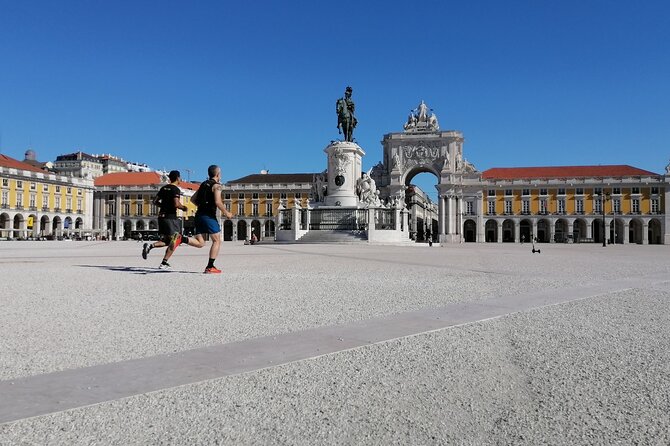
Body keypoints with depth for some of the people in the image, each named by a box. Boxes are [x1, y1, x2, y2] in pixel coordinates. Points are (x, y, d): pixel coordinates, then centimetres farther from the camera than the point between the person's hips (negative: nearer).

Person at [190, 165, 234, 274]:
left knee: (200, 243, 9)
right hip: (209, 216, -7)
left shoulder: (203, 184, 19)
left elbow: (193, 199, 20)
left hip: (199, 215, 7)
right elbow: (218, 202, -17)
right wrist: (226, 213, -5)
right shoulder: (216, 186, -5)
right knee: (217, 241, 3)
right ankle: (210, 267, -2)